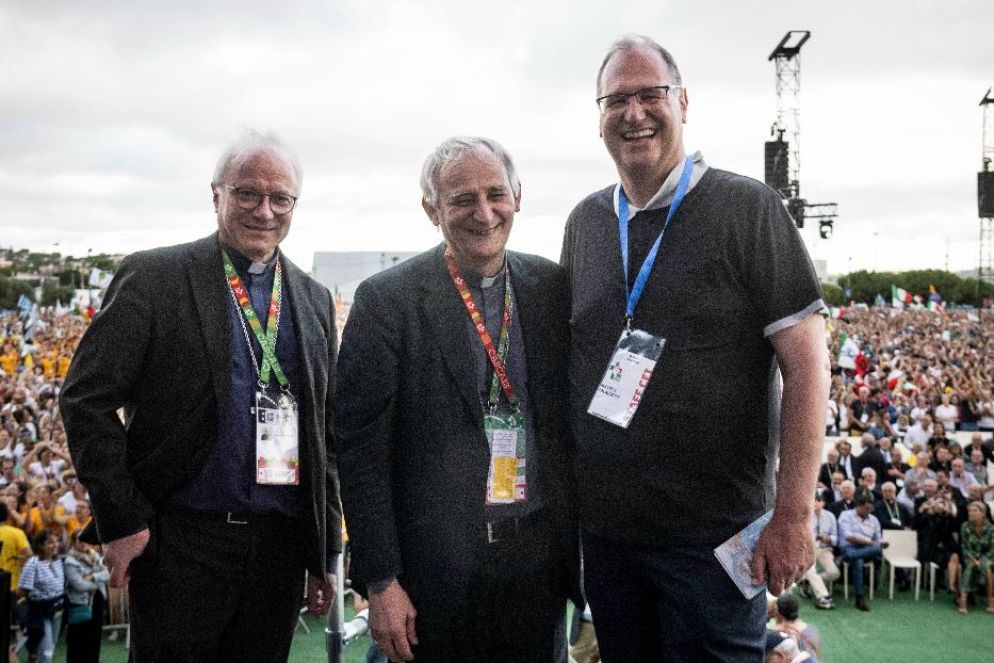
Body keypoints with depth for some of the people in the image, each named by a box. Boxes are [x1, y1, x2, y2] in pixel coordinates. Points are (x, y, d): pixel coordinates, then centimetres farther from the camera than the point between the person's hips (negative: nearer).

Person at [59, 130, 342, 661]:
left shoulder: (315, 300, 9)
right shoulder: (153, 277, -4)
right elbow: (86, 399, -6)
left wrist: (325, 551, 11)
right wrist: (121, 519, -9)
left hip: (281, 547, 4)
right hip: (179, 542, -4)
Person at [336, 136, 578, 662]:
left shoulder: (552, 287, 3)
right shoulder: (386, 300, -8)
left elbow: (573, 418, 9)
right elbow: (360, 447, -8)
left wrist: (586, 539, 8)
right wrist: (380, 581, -10)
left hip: (541, 559, 4)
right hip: (438, 563, -3)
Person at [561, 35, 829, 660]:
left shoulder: (746, 208, -8)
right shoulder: (585, 222, 7)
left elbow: (806, 360, -11)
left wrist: (794, 514, -14)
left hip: (713, 536, -5)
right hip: (603, 528, 5)